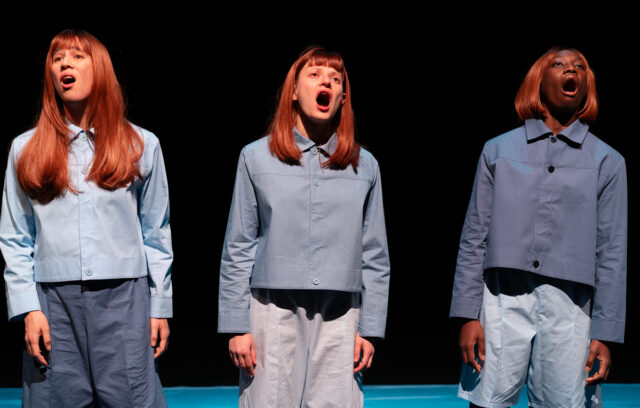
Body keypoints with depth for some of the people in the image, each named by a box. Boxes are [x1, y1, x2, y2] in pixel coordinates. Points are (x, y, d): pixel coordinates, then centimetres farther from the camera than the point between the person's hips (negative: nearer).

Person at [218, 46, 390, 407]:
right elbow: (237, 251, 5)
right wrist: (236, 326, 0)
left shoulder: (364, 165, 10)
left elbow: (375, 258, 11)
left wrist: (370, 329, 5)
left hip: (339, 315, 1)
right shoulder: (257, 157, 6)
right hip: (273, 312, -1)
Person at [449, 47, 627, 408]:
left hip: (568, 310, 0)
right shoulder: (499, 150, 13)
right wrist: (468, 315, -1)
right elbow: (474, 237, 8)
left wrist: (605, 334, 0)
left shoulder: (607, 161, 12)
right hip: (503, 301, 0)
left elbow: (612, 253, 7)